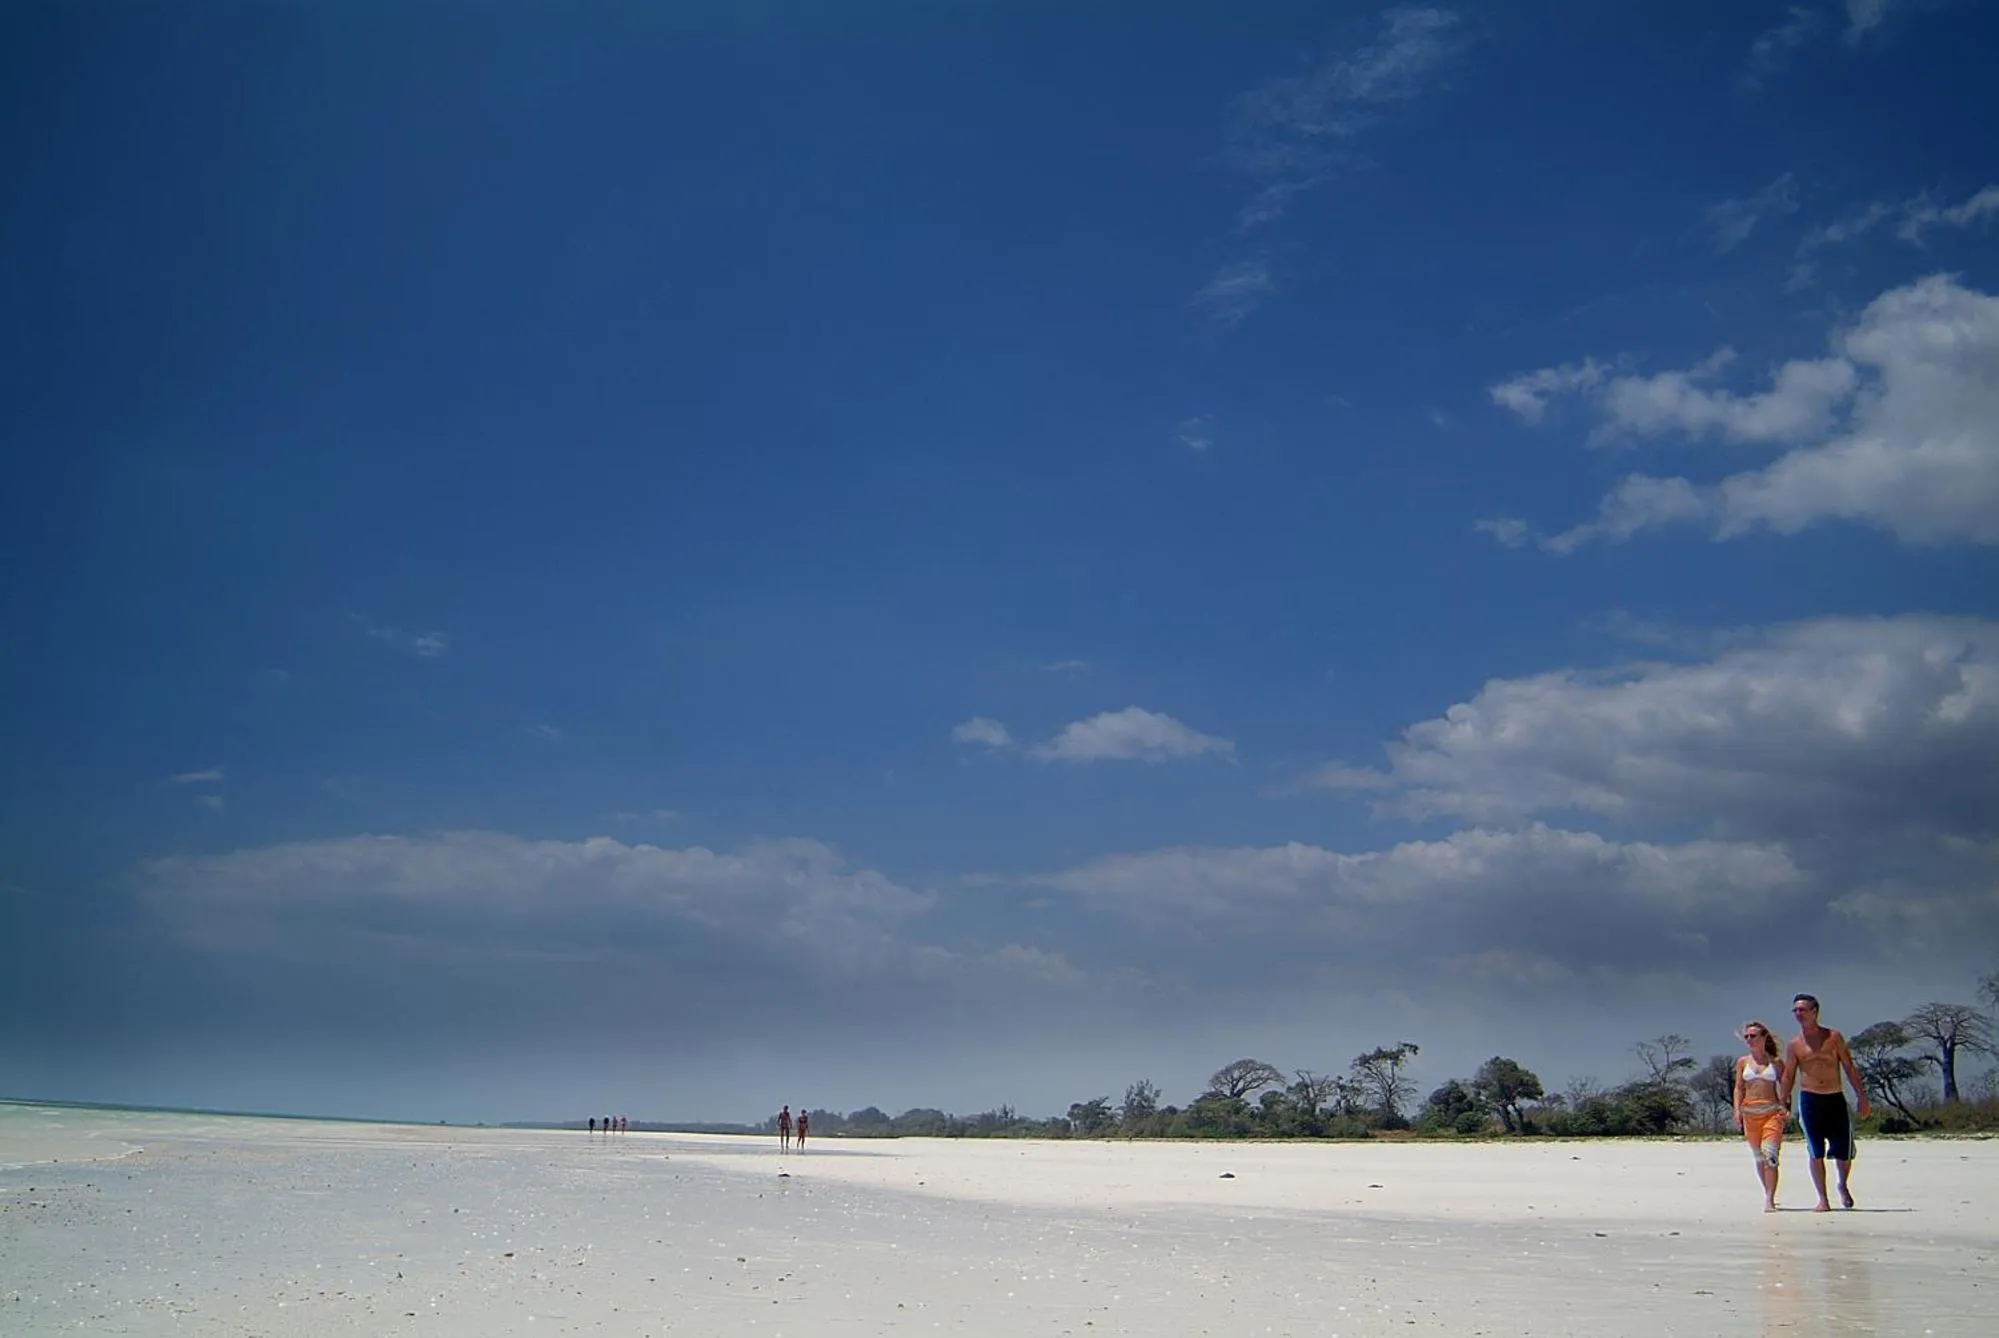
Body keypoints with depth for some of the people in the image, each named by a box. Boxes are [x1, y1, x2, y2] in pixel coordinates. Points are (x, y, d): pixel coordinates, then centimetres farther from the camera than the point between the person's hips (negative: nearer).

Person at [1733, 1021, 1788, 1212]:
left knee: (1770, 1154, -16)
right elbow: (1739, 1088, 9)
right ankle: (1768, 1195, 23)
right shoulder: (1742, 1061, 10)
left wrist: (1786, 1109, -7)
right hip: (1750, 1113, 3)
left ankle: (1769, 1200, -18)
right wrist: (1737, 1110, -4)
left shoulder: (1776, 1061, 5)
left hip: (1772, 1112, -3)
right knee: (1759, 1157, 9)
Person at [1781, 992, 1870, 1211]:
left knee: (1844, 1154, 3)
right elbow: (1788, 1076, 6)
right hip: (1809, 1101, 0)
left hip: (1836, 1100, 1)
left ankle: (1842, 1186, 32)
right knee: (1816, 1154, -2)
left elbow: (1849, 1067, 6)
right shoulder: (1794, 1045, 4)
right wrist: (1784, 1103, -1)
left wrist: (1861, 1095, -1)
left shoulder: (1833, 1037, 4)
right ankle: (1823, 1199, 7)